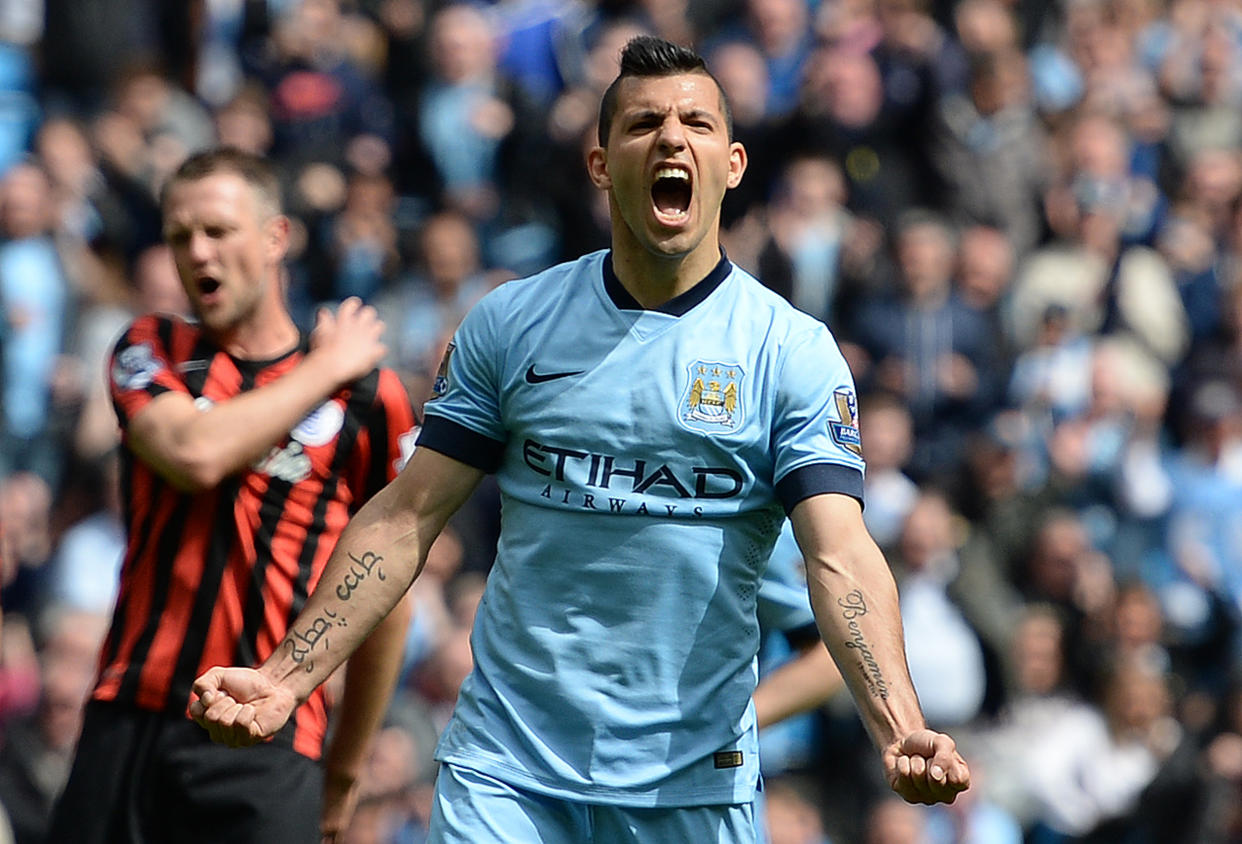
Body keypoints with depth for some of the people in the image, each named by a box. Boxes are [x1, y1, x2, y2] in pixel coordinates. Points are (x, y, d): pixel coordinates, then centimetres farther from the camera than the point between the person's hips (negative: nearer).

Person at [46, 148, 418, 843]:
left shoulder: (367, 395, 4)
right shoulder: (151, 352, 11)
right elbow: (194, 455, -12)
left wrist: (347, 770, 10)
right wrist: (323, 368, -2)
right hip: (132, 719, 2)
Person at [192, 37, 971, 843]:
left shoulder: (795, 352, -2)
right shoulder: (510, 323, 4)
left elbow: (841, 556, -13)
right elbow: (407, 516, 5)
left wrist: (901, 731, -28)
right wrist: (286, 678, -5)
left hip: (693, 779, -1)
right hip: (506, 767, 1)